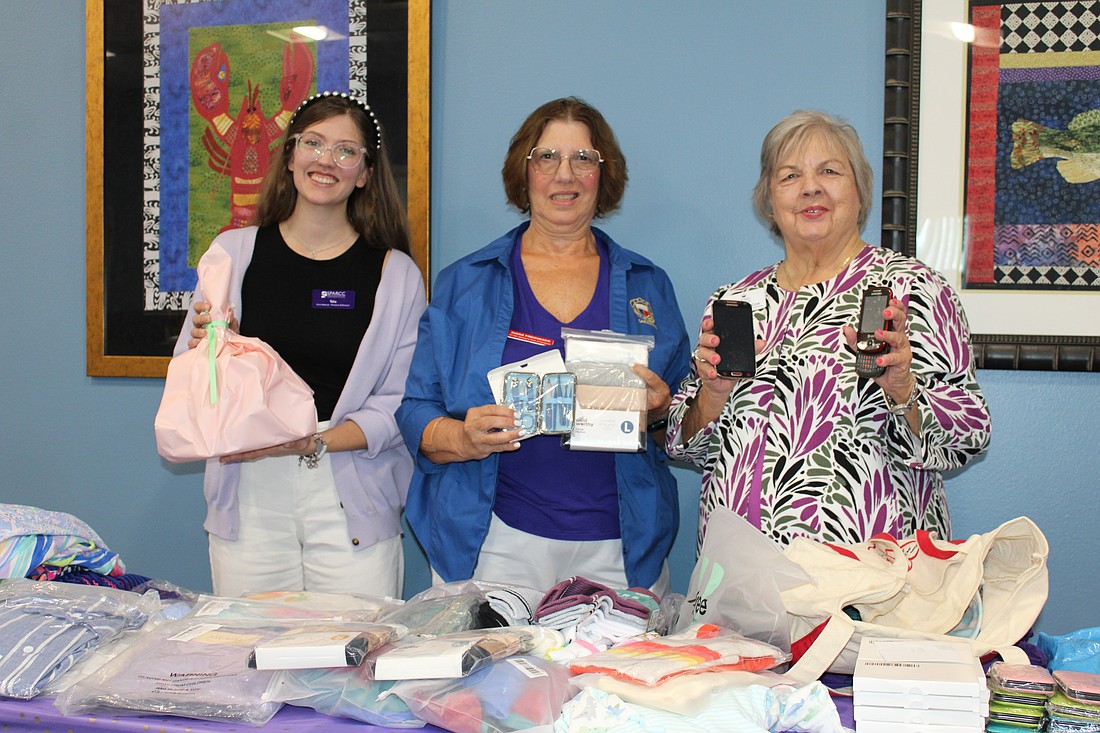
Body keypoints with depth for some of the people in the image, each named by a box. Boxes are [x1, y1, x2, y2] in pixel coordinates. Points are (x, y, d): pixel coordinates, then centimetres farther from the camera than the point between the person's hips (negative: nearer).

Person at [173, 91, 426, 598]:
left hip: (353, 502, -1)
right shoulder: (235, 251, 8)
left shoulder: (395, 274, 3)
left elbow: (400, 403, -2)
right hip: (248, 496, 1)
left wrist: (313, 442, -14)